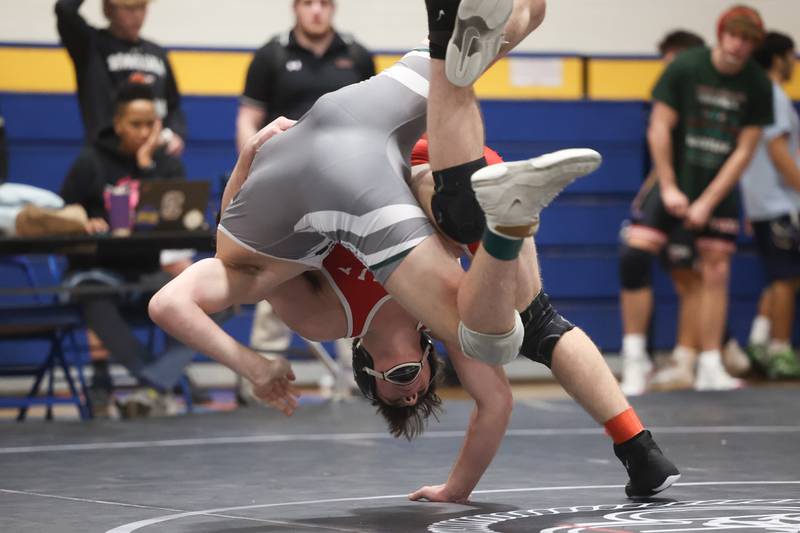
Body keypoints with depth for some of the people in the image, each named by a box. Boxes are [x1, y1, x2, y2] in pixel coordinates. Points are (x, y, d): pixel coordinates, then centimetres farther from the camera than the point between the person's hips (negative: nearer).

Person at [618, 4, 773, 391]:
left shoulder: (757, 86, -6)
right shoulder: (685, 68, -11)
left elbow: (744, 150, -6)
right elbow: (659, 128, -9)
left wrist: (707, 202, -11)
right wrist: (669, 188, -12)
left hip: (719, 189, 2)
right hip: (675, 182, -2)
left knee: (716, 272, 1)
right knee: (634, 255, -16)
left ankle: (710, 367, 7)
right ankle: (634, 356, -6)